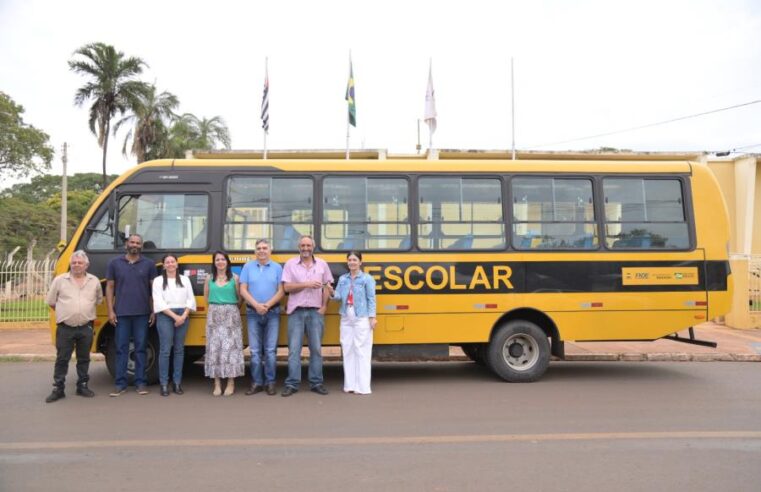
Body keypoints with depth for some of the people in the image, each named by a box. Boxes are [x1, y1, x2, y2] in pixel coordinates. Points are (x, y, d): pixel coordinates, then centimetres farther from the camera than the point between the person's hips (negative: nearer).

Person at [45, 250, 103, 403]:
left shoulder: (94, 281, 5)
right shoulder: (60, 280, 0)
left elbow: (99, 300, 16)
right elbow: (51, 301, 8)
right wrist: (65, 313, 9)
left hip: (86, 327, 1)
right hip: (65, 328, -1)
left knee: (84, 358, 10)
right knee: (62, 359, 3)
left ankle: (82, 386, 21)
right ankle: (58, 389, 10)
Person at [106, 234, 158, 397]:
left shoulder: (148, 264, 6)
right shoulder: (114, 263, 7)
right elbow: (109, 287, 7)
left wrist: (153, 311, 1)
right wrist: (110, 311, -1)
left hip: (142, 314, 0)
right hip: (121, 313, 0)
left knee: (140, 348, 5)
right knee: (121, 348, 3)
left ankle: (140, 383, 11)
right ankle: (120, 383, 10)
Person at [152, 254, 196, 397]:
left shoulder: (185, 280, 11)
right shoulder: (158, 280, 2)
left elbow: (190, 300, 7)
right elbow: (159, 302, -6)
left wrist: (183, 316, -7)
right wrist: (174, 316, -13)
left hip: (182, 316, 3)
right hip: (165, 316, -3)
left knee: (179, 349, 6)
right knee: (165, 350, -5)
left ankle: (177, 382, 12)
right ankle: (164, 384, 0)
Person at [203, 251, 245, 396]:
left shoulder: (234, 278, 1)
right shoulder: (209, 279, 8)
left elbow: (240, 297, 3)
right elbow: (206, 297, 17)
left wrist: (230, 307, 5)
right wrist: (215, 306, 9)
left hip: (231, 315, -2)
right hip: (214, 315, 2)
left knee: (231, 347, -2)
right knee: (215, 347, 1)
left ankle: (231, 383, 5)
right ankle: (217, 384, 7)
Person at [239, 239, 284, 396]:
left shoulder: (277, 268, 3)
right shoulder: (248, 267, 4)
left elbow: (281, 291, -2)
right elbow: (243, 290, -1)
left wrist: (268, 305, -15)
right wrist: (256, 305, -14)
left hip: (272, 313, -1)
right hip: (253, 313, 1)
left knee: (271, 350, 1)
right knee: (255, 350, 4)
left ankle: (270, 382, 9)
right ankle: (257, 383, 11)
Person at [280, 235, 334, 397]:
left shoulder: (322, 265, 7)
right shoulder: (290, 264, 2)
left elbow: (326, 288, 7)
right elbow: (287, 287, -6)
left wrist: (324, 307, -3)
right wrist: (306, 284, -14)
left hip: (316, 311, 2)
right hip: (296, 311, -1)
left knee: (316, 348, 5)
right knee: (294, 348, 0)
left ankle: (316, 383, 13)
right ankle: (292, 384, 5)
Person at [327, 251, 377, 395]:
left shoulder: (367, 279, -2)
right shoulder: (342, 279, 11)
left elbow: (371, 299, -4)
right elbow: (339, 296, 6)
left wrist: (372, 317, -11)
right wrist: (332, 292, -15)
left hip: (362, 319, -5)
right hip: (346, 319, 5)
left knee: (361, 350, -4)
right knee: (348, 350, 7)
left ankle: (363, 386, -1)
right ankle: (350, 384, 14)